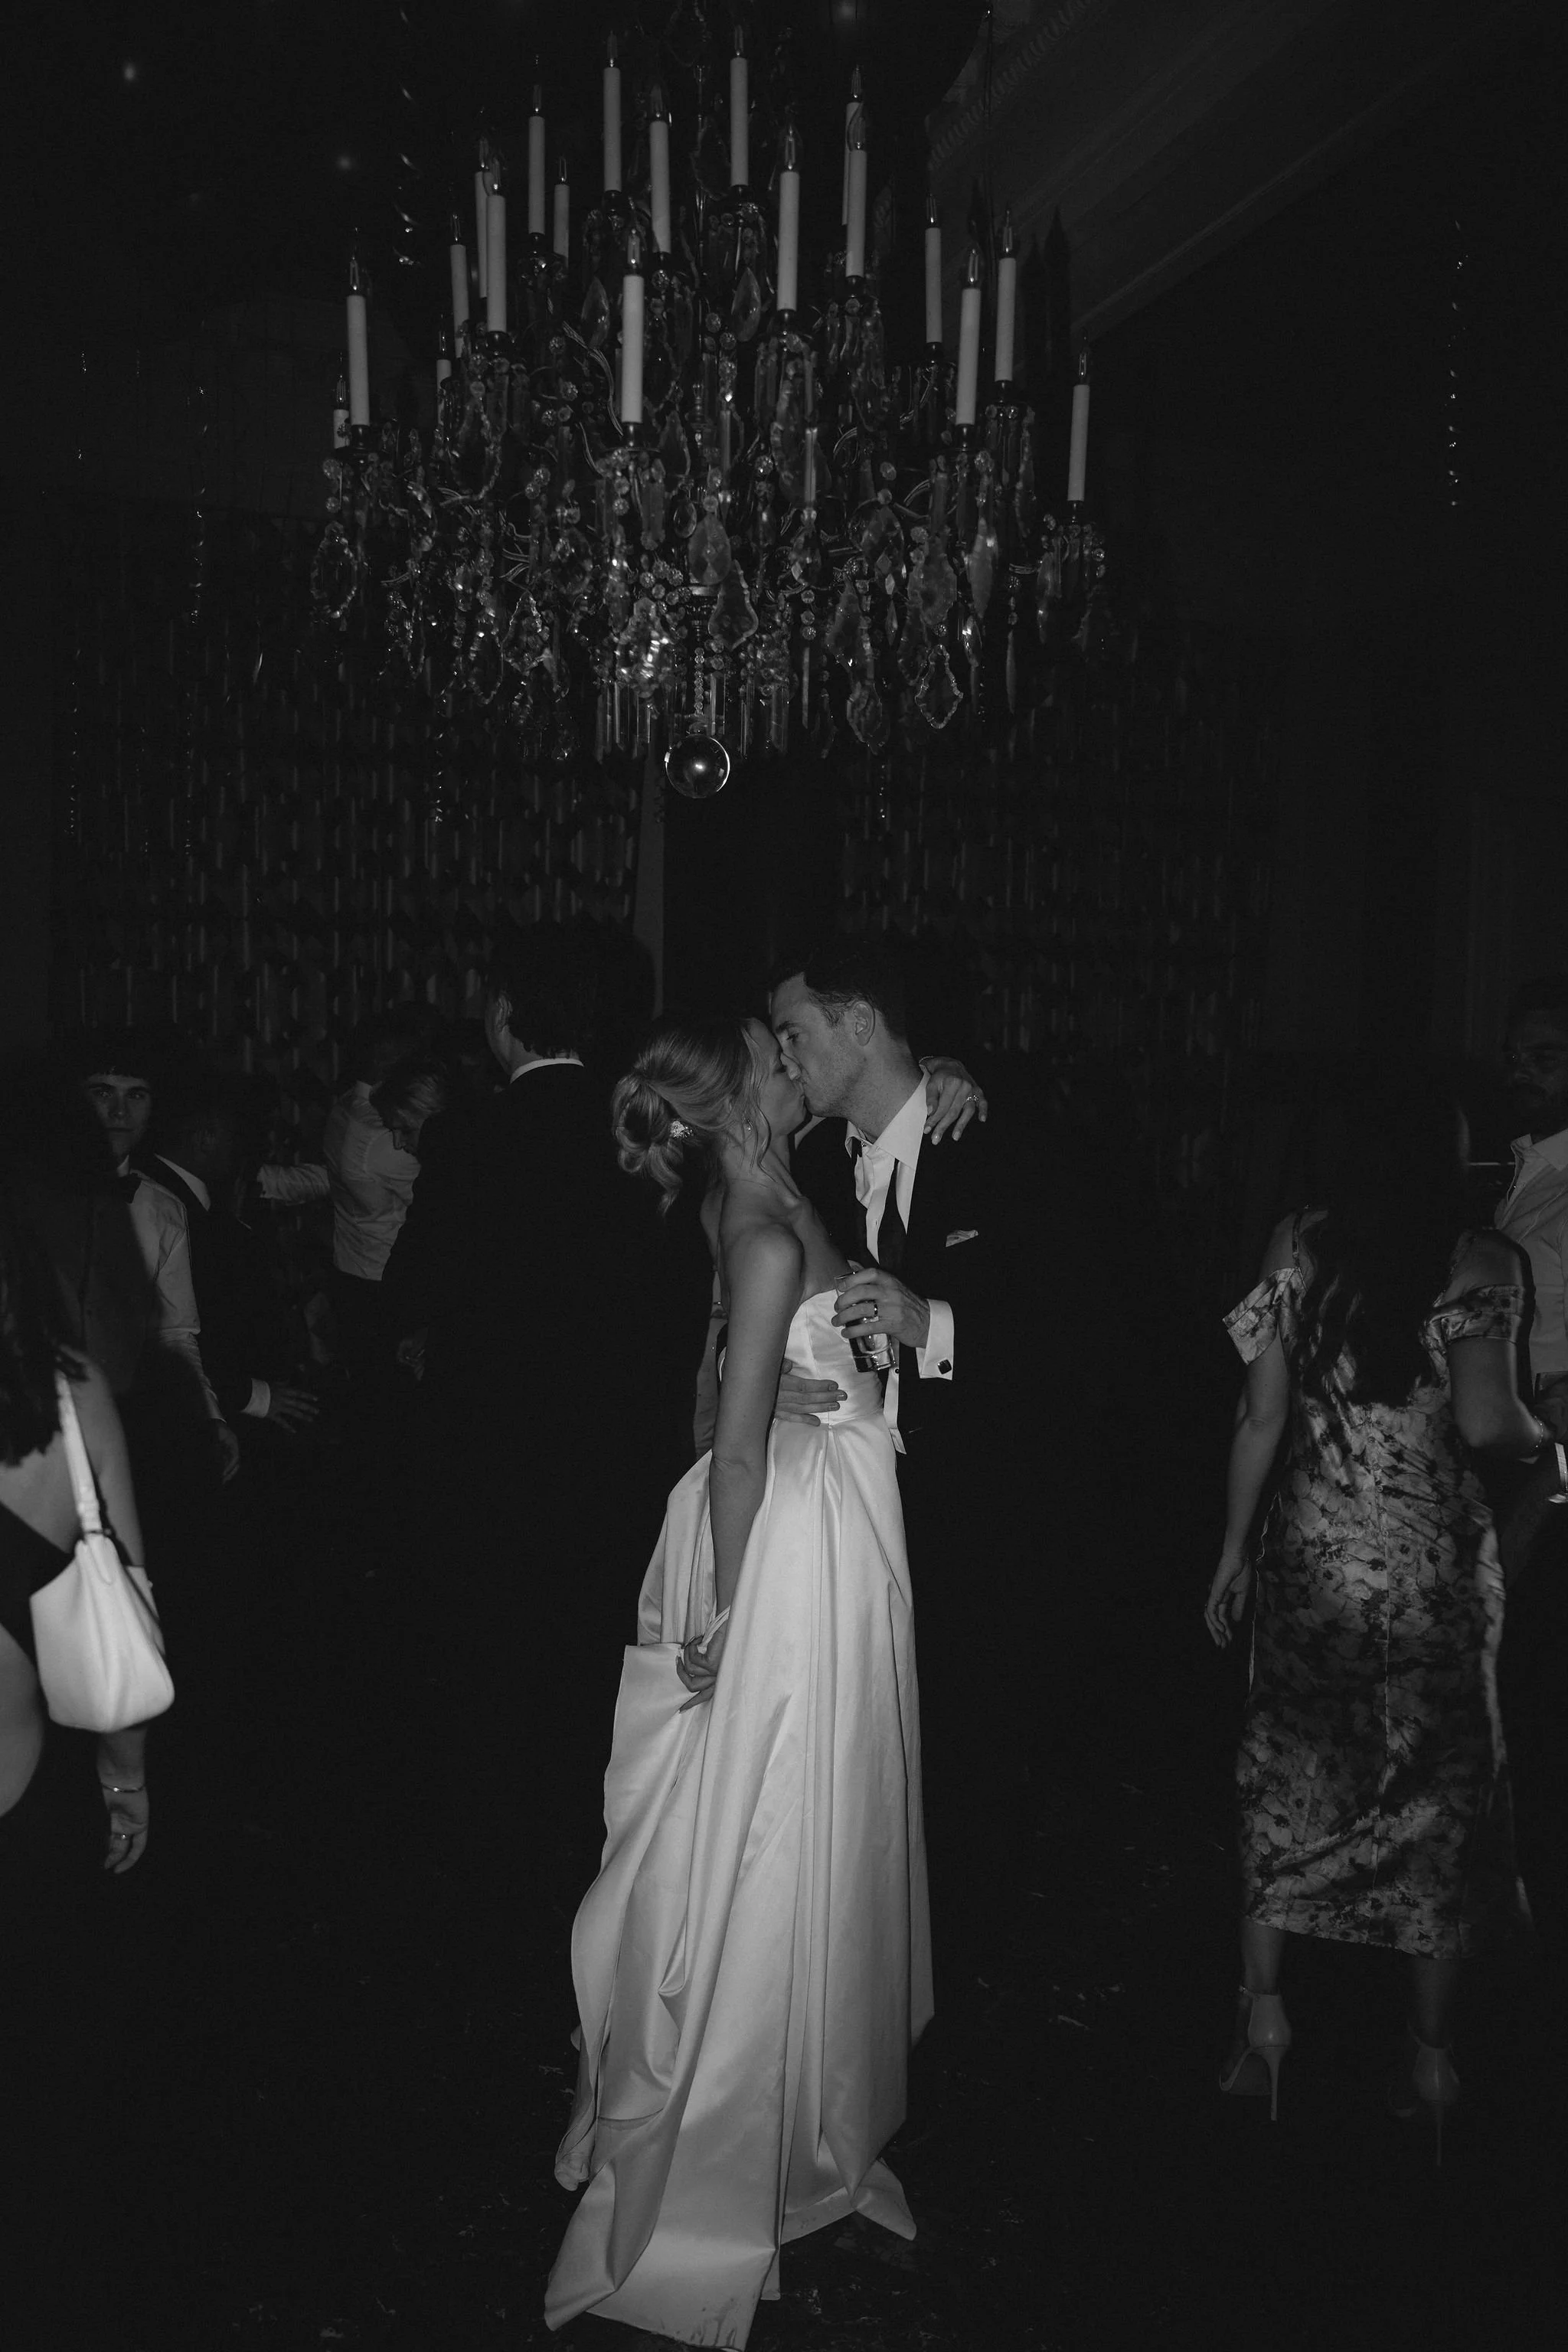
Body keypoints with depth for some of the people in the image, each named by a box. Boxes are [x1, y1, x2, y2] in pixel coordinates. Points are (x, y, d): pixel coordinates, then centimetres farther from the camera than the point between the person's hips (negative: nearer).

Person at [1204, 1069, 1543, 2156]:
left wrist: (1234, 1549, 6)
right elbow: (1485, 1421, -18)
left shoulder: (1299, 1248, -3)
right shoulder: (1479, 1262, -9)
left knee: (1290, 1775, 17)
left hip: (1308, 1556, 2)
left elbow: (1262, 1416, -3)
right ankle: (1430, 2050, 25)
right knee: (1440, 1789, 15)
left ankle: (1264, 2006, 23)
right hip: (1435, 1567, -1)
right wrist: (1540, 1435, 5)